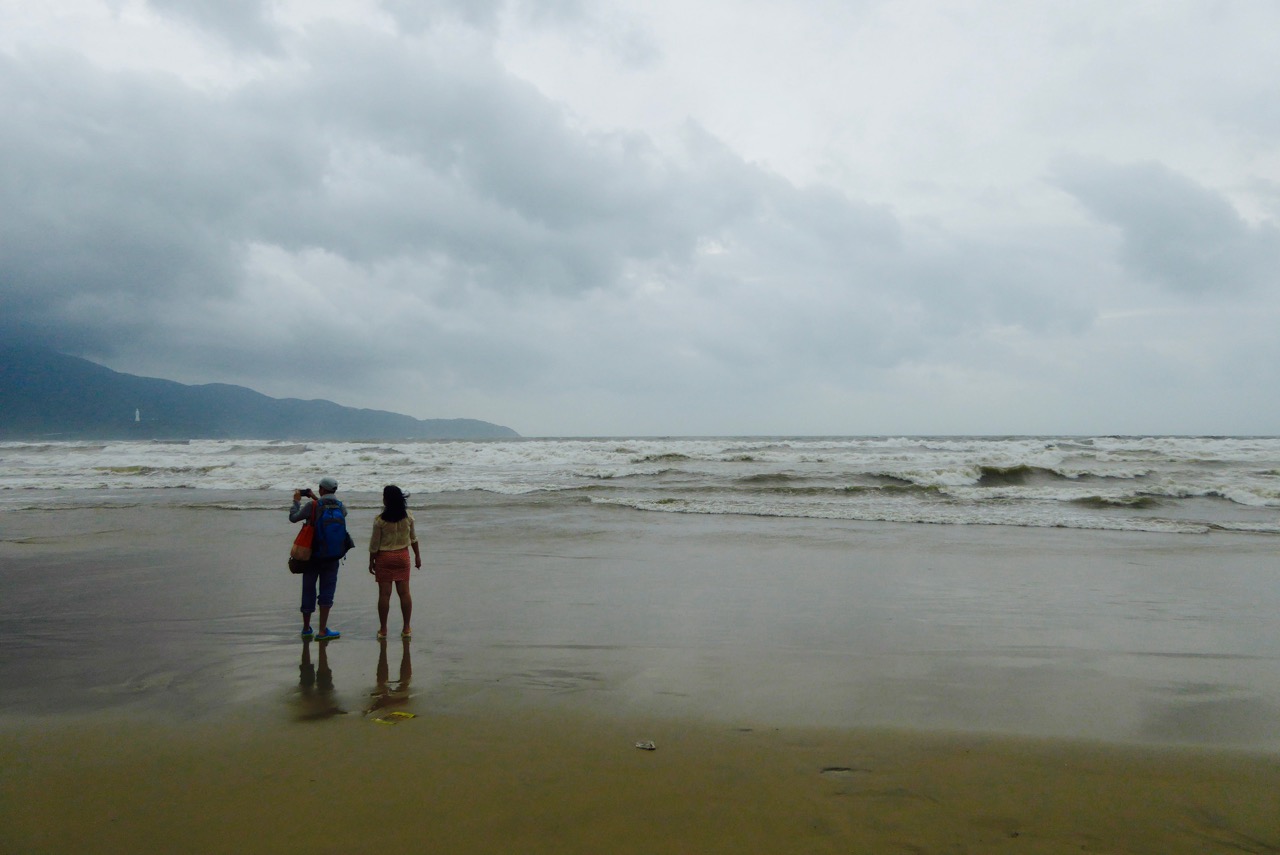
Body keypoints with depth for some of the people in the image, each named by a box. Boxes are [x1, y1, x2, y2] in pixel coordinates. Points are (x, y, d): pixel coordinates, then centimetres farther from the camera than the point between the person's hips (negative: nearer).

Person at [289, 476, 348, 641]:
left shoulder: (312, 506, -13)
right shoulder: (341, 507, -2)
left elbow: (293, 517, -4)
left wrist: (296, 501, 11)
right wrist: (316, 499, 24)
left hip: (312, 554, -1)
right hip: (332, 556, 1)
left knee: (308, 590, 13)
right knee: (327, 591, 5)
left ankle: (306, 629, 25)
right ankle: (322, 631, -2)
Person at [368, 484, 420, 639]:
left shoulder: (380, 520, -14)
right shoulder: (408, 516, -4)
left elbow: (374, 544, -8)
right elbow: (413, 538, 6)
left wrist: (371, 561, 4)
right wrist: (417, 555, 17)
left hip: (384, 557, -3)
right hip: (402, 556, 3)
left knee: (384, 593, 4)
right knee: (404, 592, 7)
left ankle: (383, 629, 11)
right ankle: (407, 628, 11)